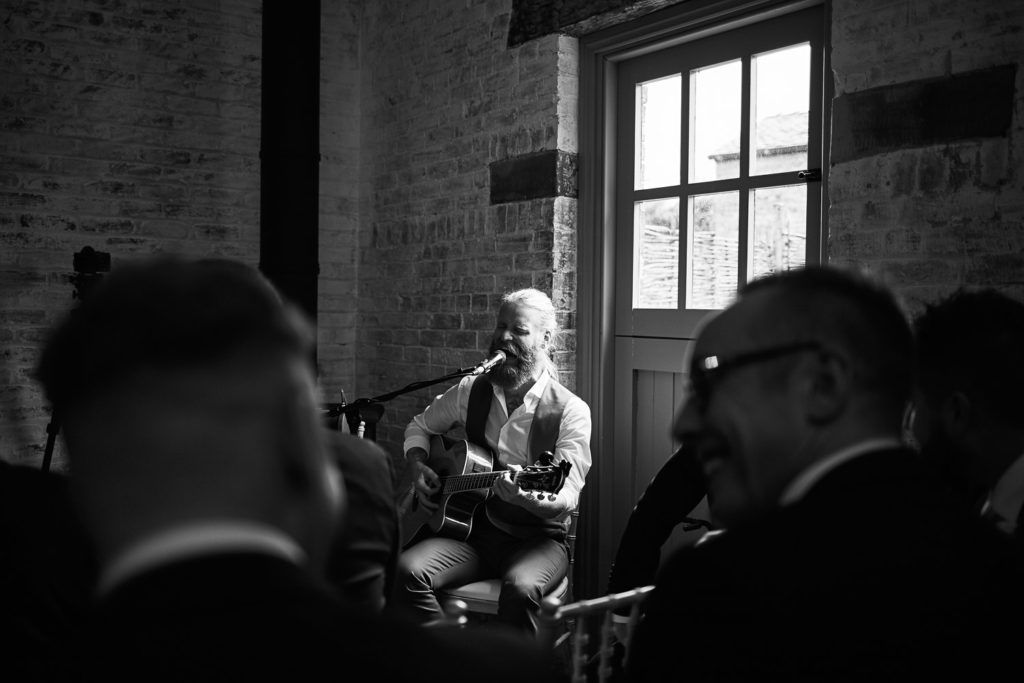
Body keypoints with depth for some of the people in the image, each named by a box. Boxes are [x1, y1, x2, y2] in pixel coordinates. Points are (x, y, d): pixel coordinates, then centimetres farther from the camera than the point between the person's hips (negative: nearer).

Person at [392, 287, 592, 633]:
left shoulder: (570, 410, -7)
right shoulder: (471, 391, 6)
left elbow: (567, 496, -16)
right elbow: (420, 426, 23)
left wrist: (535, 499, -38)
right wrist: (420, 468, 3)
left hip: (536, 538, -3)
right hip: (470, 527, 4)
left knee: (520, 587, -37)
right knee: (407, 571, -24)